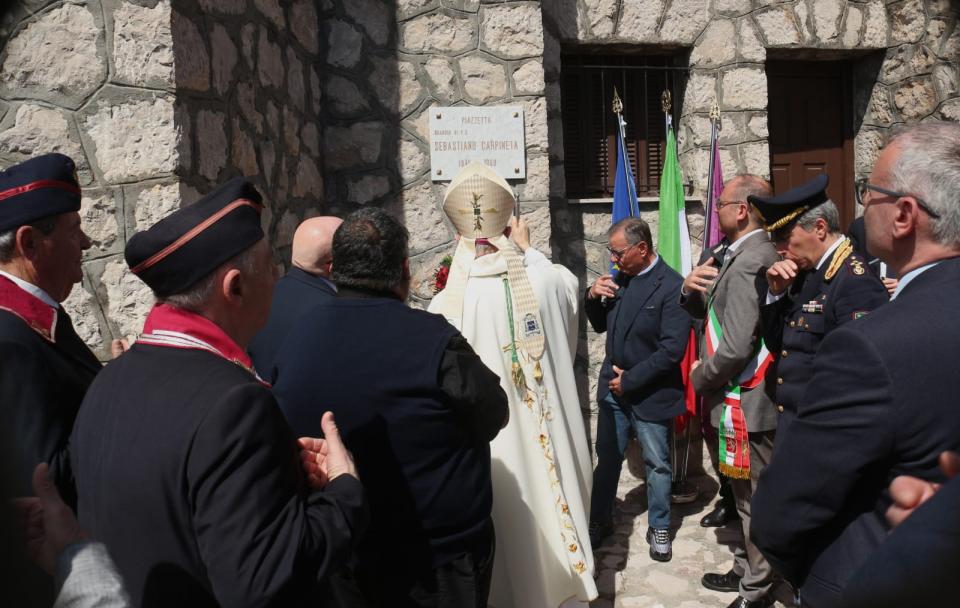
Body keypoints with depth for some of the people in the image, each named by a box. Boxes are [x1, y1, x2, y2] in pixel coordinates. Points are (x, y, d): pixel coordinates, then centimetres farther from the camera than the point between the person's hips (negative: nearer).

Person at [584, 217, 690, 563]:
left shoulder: (672, 286, -18)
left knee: (657, 465, 13)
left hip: (650, 394, -5)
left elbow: (672, 350, -22)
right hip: (613, 387, 6)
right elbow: (601, 326, 12)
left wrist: (630, 380, -17)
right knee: (607, 459, 17)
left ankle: (659, 528, 32)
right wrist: (593, 297, -7)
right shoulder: (620, 278, 2)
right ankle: (600, 520, 34)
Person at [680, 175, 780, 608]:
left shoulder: (748, 263, -22)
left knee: (755, 499, 5)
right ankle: (746, 571, 38)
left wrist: (700, 377, -11)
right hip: (740, 398, 10)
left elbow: (735, 348, -28)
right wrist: (691, 288, -7)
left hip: (745, 403, -10)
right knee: (746, 495, 22)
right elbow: (706, 310, 15)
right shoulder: (742, 255, 11)